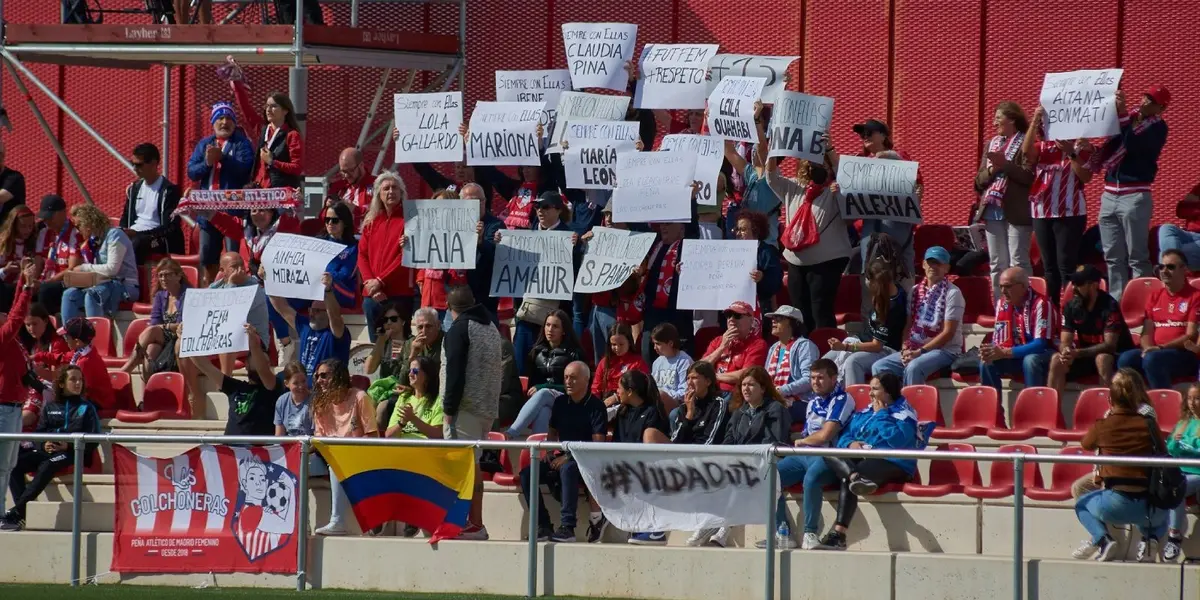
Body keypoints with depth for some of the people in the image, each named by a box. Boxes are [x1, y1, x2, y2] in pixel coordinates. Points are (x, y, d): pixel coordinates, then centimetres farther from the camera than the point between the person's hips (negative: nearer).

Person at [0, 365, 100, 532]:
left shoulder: (86, 407, 6)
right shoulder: (50, 407, 18)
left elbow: (93, 439, -2)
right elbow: (39, 432, 15)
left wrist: (69, 446, -16)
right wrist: (44, 444, -8)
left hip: (73, 453, -5)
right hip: (48, 451, 5)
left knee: (46, 466, -36)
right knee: (14, 465, -22)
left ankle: (15, 513, -38)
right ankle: (21, 514, -32)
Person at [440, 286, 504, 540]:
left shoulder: (459, 329, -8)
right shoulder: (491, 328, 17)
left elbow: (455, 373, -15)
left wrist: (449, 409, -14)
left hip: (466, 405, -8)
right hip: (488, 407, 8)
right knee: (473, 464, 14)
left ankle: (473, 523, -14)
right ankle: (475, 522, 15)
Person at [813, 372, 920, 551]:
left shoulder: (903, 412, 3)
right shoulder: (864, 413, 25)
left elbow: (897, 439, -16)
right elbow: (844, 436, 21)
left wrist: (881, 414, -5)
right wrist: (850, 443, -2)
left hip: (892, 465, -7)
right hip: (861, 460, 7)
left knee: (846, 480, -29)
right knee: (829, 454, -22)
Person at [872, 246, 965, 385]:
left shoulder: (952, 293, -8)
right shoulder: (916, 291, 12)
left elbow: (948, 333, -12)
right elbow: (909, 324, 13)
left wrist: (920, 351, -17)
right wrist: (905, 348, -8)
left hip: (944, 350, -7)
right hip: (915, 349, 7)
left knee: (913, 368, -35)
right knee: (879, 367, -13)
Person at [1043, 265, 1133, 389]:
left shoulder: (1109, 306, -19)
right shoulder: (1071, 306, -3)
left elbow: (1109, 345, -24)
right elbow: (1065, 342, -3)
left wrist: (1077, 353, -34)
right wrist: (1066, 352, -30)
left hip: (1114, 356, -5)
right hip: (1086, 355, 5)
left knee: (1102, 359, -37)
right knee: (1057, 360, -20)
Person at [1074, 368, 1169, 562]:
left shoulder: (1101, 427, -3)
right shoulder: (1148, 425, -1)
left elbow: (1086, 444, 19)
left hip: (1115, 506, -2)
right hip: (1149, 508, 2)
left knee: (1082, 504, 31)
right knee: (1160, 515, 40)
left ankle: (1102, 539, 3)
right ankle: (1150, 539, 6)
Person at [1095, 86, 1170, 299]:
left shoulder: (1157, 127, -5)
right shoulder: (1129, 117, 14)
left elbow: (1133, 144, -21)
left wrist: (1122, 112, -22)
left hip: (1135, 197, -7)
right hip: (1110, 194, 7)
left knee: (1137, 258, -8)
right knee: (1113, 258, 9)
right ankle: (1115, 301, 14)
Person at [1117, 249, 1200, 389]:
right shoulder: (1155, 296, 18)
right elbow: (1147, 331, 14)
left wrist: (1161, 348, -17)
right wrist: (1148, 348, -9)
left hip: (1185, 354, -5)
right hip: (1155, 351, 5)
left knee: (1152, 359, -36)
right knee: (1126, 359, -25)